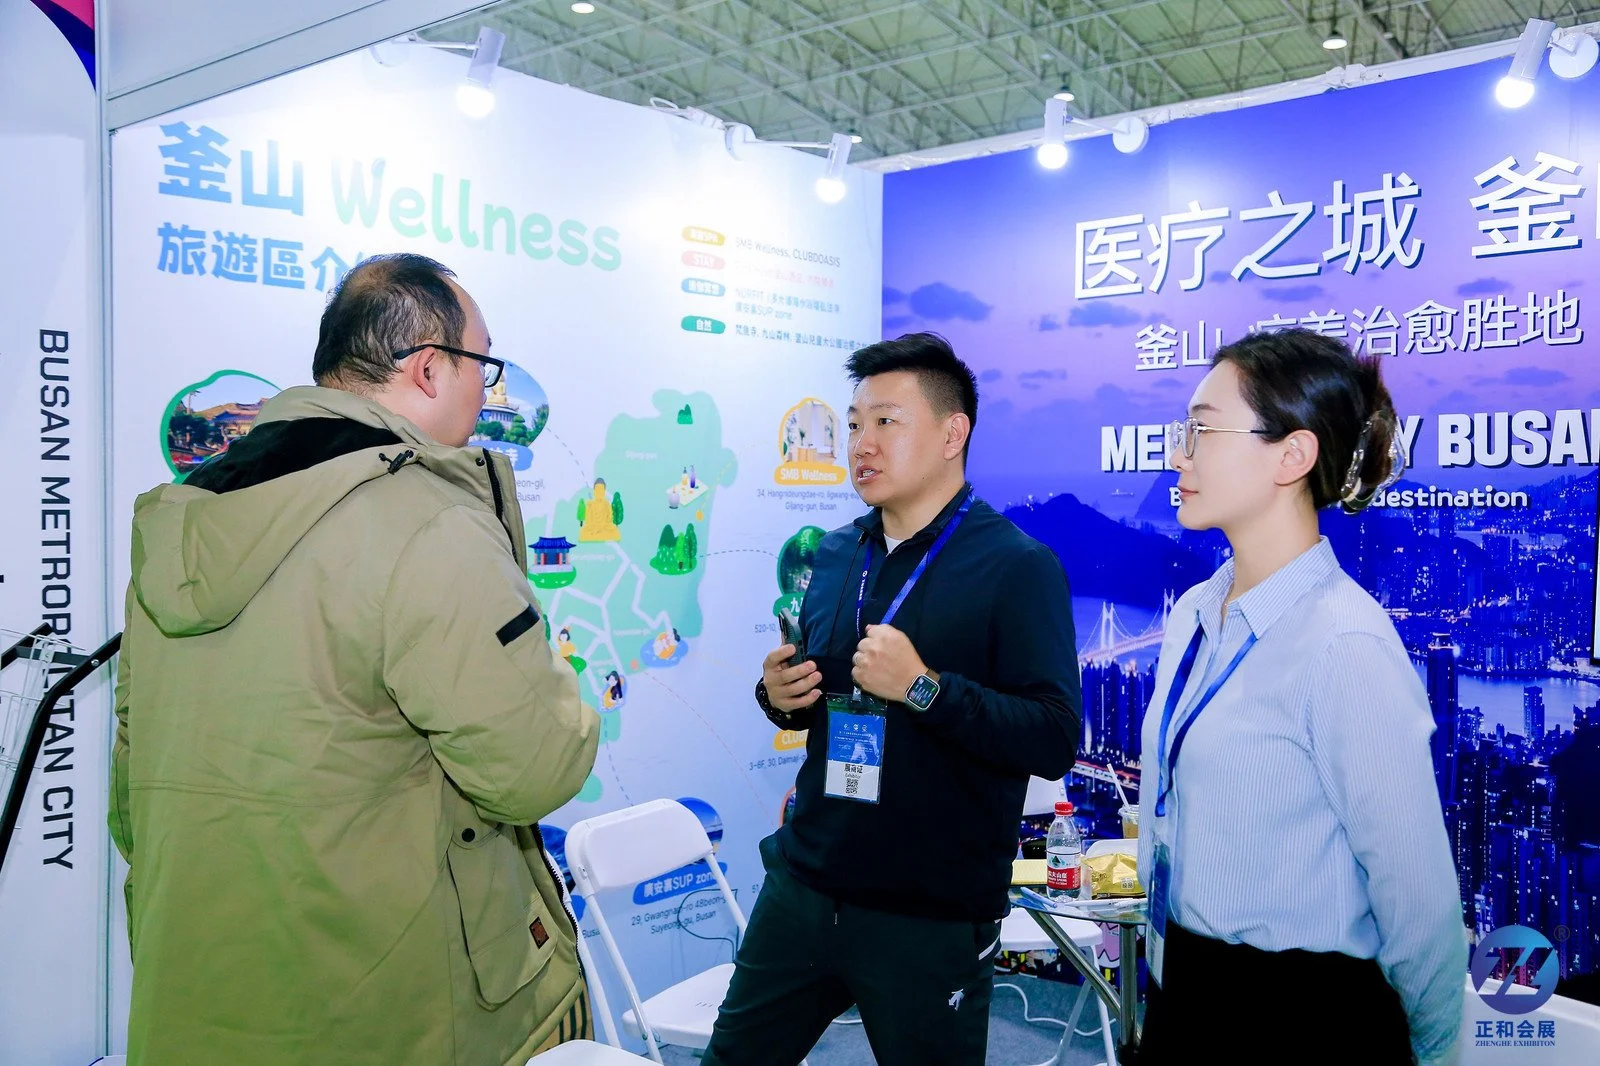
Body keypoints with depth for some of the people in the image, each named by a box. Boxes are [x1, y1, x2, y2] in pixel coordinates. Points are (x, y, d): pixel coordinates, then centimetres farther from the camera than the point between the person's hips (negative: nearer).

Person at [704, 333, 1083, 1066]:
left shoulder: (1019, 566, -12)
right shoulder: (833, 554, 7)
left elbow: (1054, 741, -17)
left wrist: (924, 687, -26)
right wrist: (779, 696, -4)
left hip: (933, 919, -5)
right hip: (801, 887, 6)